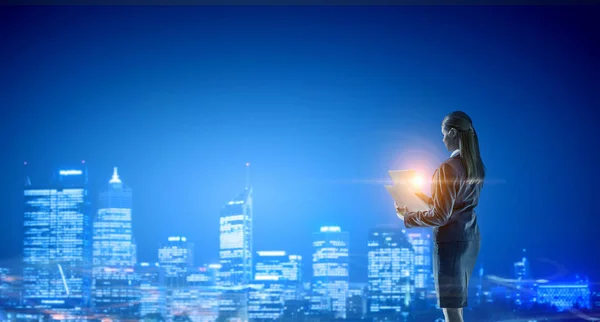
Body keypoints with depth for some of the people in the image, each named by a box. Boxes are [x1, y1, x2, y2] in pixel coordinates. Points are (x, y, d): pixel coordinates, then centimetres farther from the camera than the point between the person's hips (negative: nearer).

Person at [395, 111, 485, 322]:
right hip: (470, 237, 9)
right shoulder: (476, 165, 7)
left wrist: (407, 217, -8)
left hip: (451, 240, -9)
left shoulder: (448, 168, -20)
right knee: (456, 301, 18)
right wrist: (425, 198, 21)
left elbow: (440, 215, -20)